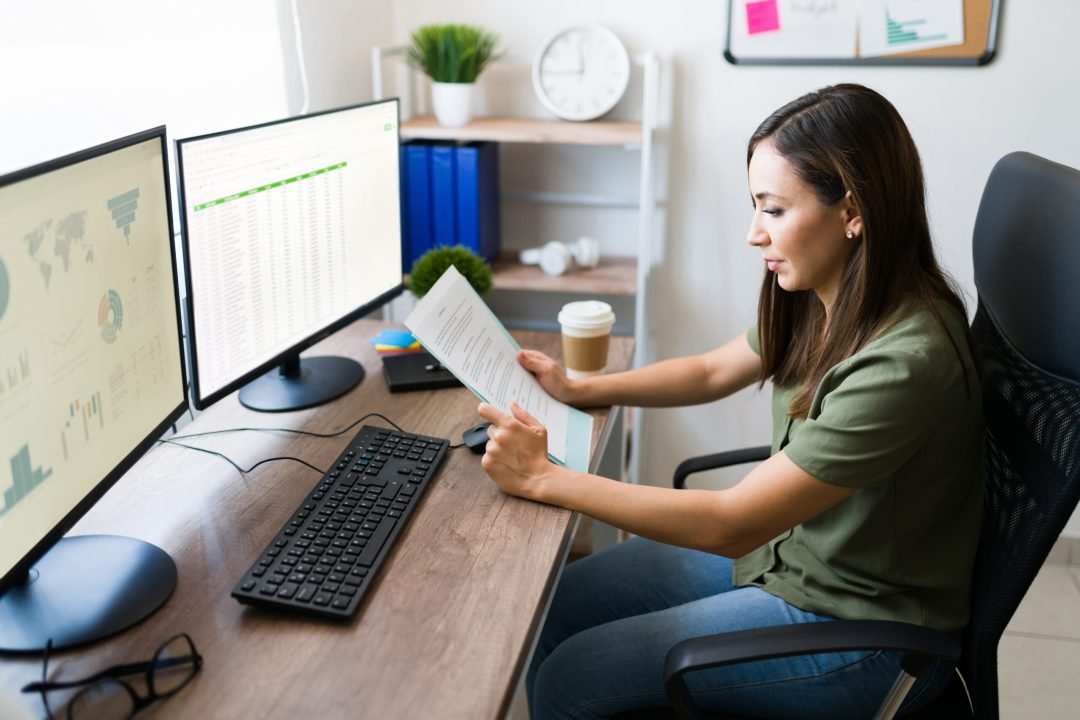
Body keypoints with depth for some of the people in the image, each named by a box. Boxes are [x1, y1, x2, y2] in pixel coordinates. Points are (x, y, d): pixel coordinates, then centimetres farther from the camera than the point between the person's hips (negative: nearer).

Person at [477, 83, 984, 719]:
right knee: (551, 607, 4)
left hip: (861, 628, -8)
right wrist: (580, 391, 2)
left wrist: (545, 478, -26)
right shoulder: (823, 304, -6)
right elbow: (713, 371, 13)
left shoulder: (902, 363, -32)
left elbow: (731, 524, -29)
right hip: (785, 548, 8)